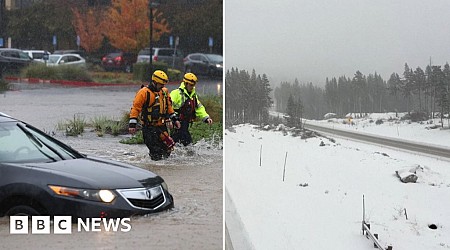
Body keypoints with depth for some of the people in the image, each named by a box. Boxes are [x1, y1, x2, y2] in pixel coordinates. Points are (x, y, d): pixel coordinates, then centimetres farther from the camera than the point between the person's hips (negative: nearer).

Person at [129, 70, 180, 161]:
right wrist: (132, 124, -15)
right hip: (149, 128, -6)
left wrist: (174, 119, 22)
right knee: (156, 154, -11)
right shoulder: (144, 92, -10)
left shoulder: (165, 92, 12)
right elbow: (135, 108, -10)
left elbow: (169, 107, 25)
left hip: (162, 126, 6)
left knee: (168, 148, 1)